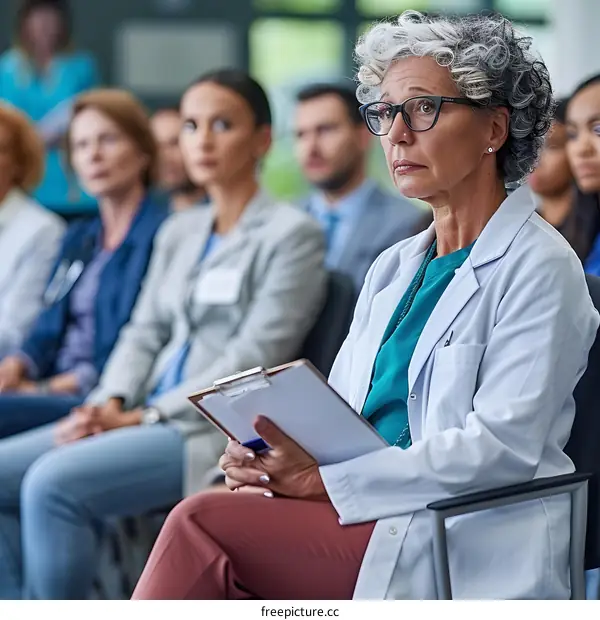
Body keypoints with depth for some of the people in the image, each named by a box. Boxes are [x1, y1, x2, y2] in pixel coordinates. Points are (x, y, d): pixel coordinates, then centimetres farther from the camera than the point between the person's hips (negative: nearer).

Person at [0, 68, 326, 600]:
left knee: (53, 482, -29)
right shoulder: (180, 232, 20)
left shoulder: (293, 234, -4)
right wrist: (112, 404, -3)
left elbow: (252, 361, -12)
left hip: (220, 431, -8)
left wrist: (143, 416, -14)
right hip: (151, 415, 8)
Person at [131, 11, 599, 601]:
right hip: (372, 523, 7)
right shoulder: (392, 269, 22)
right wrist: (272, 460, -5)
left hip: (466, 548, -7)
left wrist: (328, 478, -18)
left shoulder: (537, 268, -4)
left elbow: (502, 447, -14)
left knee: (200, 524, -23)